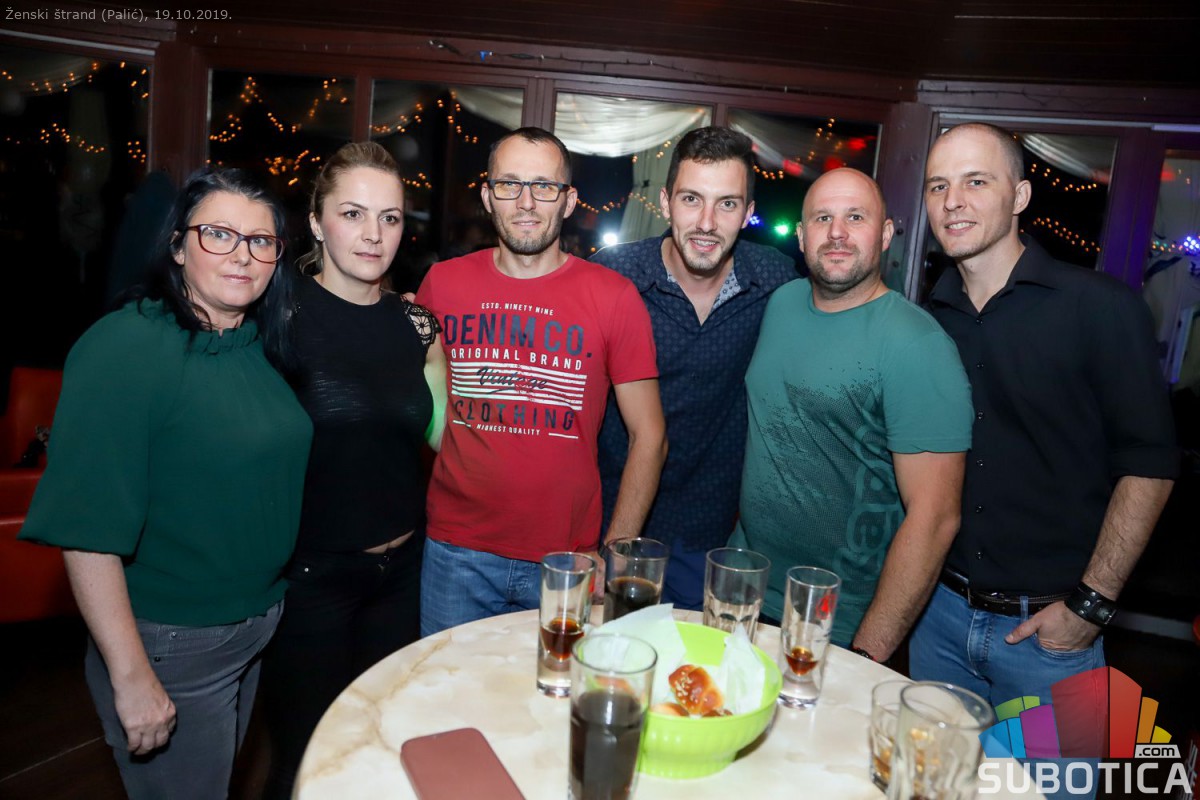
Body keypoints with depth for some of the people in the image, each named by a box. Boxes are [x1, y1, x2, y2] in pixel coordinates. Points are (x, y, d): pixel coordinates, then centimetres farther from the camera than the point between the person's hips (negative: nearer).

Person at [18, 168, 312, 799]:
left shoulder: (263, 344, 0)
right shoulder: (123, 348, -21)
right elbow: (88, 531, -24)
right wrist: (131, 677, -22)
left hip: (261, 624, 7)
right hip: (169, 646, -6)